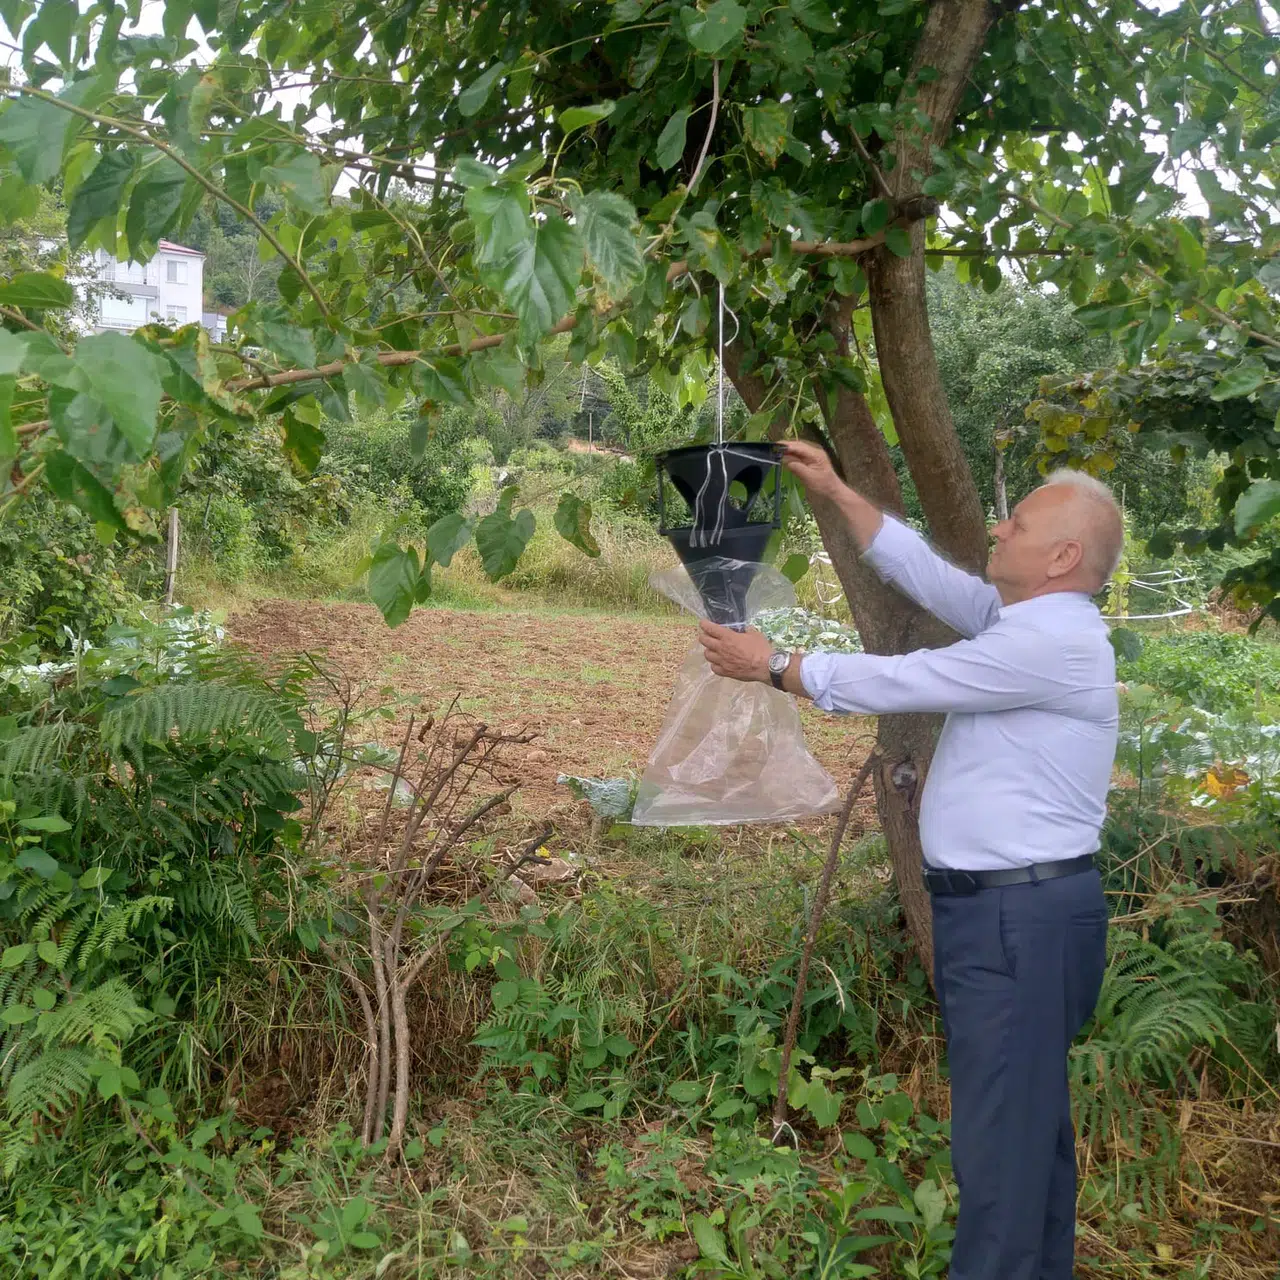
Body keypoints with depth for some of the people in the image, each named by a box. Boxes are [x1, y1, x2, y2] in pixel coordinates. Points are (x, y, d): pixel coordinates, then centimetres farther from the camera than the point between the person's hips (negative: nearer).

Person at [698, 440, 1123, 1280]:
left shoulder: (1050, 639, -19)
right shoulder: (1029, 619, 11)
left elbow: (897, 683, -17)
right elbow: (923, 573, 17)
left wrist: (771, 666, -5)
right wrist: (836, 491, 19)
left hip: (1022, 912, -10)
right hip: (1009, 905, 10)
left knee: (1001, 1125, -3)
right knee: (1029, 1113, 20)